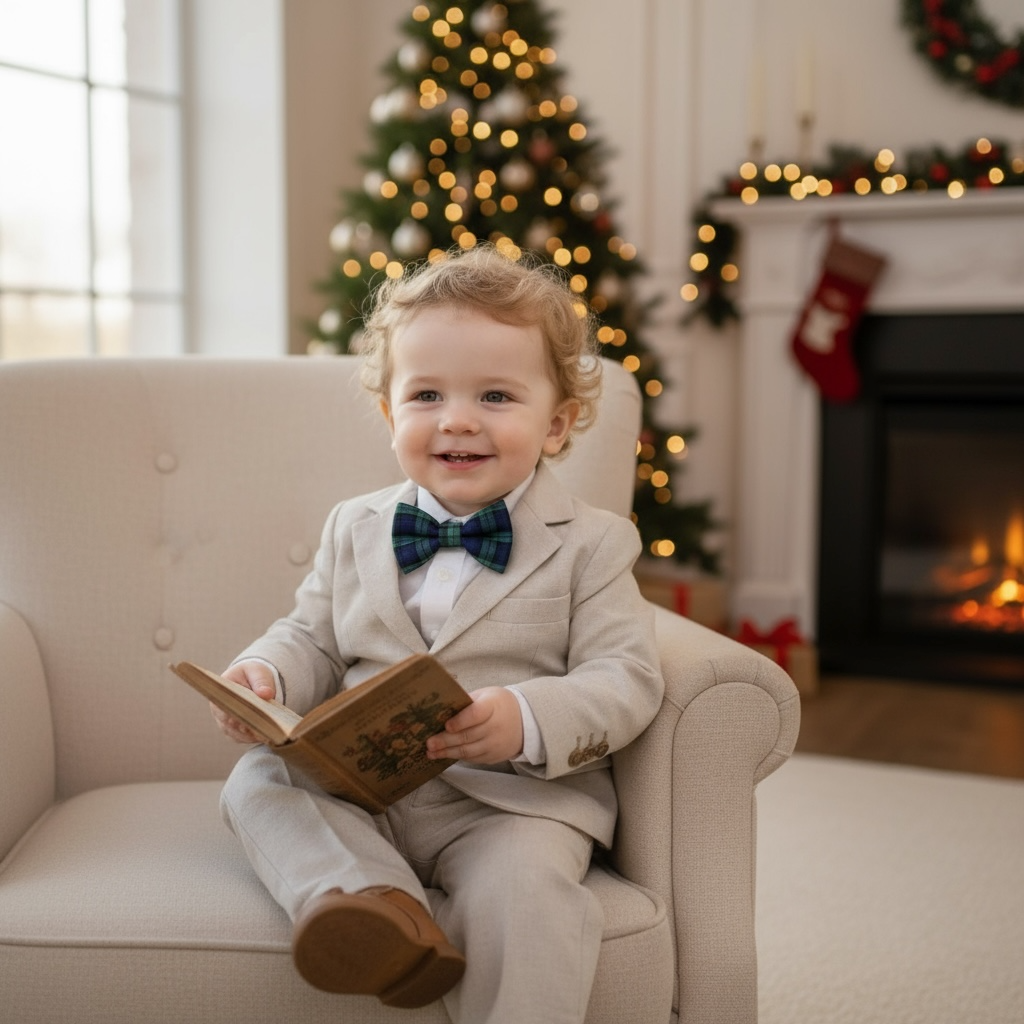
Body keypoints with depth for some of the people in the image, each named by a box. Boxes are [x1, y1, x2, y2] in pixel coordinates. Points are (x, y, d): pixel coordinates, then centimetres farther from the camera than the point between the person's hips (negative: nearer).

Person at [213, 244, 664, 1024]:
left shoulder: (590, 543, -1)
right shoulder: (355, 529, 13)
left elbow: (626, 680, -8)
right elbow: (314, 640, 17)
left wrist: (528, 721, -28)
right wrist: (265, 675, -7)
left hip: (516, 798, -4)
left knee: (523, 882, -32)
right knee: (258, 779, -17)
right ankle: (372, 900, -35)